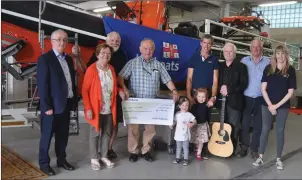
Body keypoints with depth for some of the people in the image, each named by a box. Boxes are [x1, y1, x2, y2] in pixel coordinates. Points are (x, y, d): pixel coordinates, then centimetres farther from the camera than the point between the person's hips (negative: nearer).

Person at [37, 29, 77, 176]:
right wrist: (47, 106, -18)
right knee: (47, 135, 6)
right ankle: (44, 163, 19)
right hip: (52, 105, -6)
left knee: (63, 135, 16)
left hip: (66, 104, 7)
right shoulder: (45, 59, -9)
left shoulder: (69, 59, 13)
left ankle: (61, 160, 29)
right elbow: (42, 84, -14)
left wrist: (74, 101, 10)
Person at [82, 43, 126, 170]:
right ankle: (94, 159, 22)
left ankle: (104, 156, 30)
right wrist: (88, 108, -18)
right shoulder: (91, 69, -12)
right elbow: (85, 90, -13)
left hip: (109, 109, 6)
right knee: (95, 133, 7)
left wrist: (119, 91, 1)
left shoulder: (111, 69, 7)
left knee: (107, 133, 14)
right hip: (96, 109, -6)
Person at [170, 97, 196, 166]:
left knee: (185, 147, 6)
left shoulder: (189, 114, -6)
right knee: (178, 147, 16)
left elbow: (195, 121, -4)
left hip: (185, 135, -2)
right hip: (178, 134, 3)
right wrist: (172, 125, -8)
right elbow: (175, 121, 9)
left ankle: (186, 159, 16)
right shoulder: (177, 114, 1)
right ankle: (177, 158, 28)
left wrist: (192, 124, -23)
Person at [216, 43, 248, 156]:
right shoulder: (220, 66, 12)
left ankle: (232, 149, 11)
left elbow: (244, 84, -8)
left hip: (234, 101, -4)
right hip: (221, 100, 4)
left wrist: (229, 89, -15)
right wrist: (220, 89, -6)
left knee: (233, 126, -2)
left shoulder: (241, 66, -1)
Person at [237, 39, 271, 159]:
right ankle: (244, 147, 19)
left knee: (258, 126, 9)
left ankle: (254, 149, 22)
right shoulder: (244, 61, 3)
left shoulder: (268, 62, 1)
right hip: (246, 98, 0)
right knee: (244, 124, 5)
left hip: (261, 99, 0)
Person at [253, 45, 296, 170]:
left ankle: (278, 159, 18)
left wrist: (277, 105, -10)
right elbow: (263, 88, -1)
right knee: (265, 130, 5)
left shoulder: (290, 70, -2)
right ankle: (260, 157, 13)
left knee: (280, 131, 7)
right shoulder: (268, 68, 1)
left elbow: (290, 92, -4)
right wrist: (270, 105, -9)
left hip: (283, 106, 0)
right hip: (267, 105, 1)